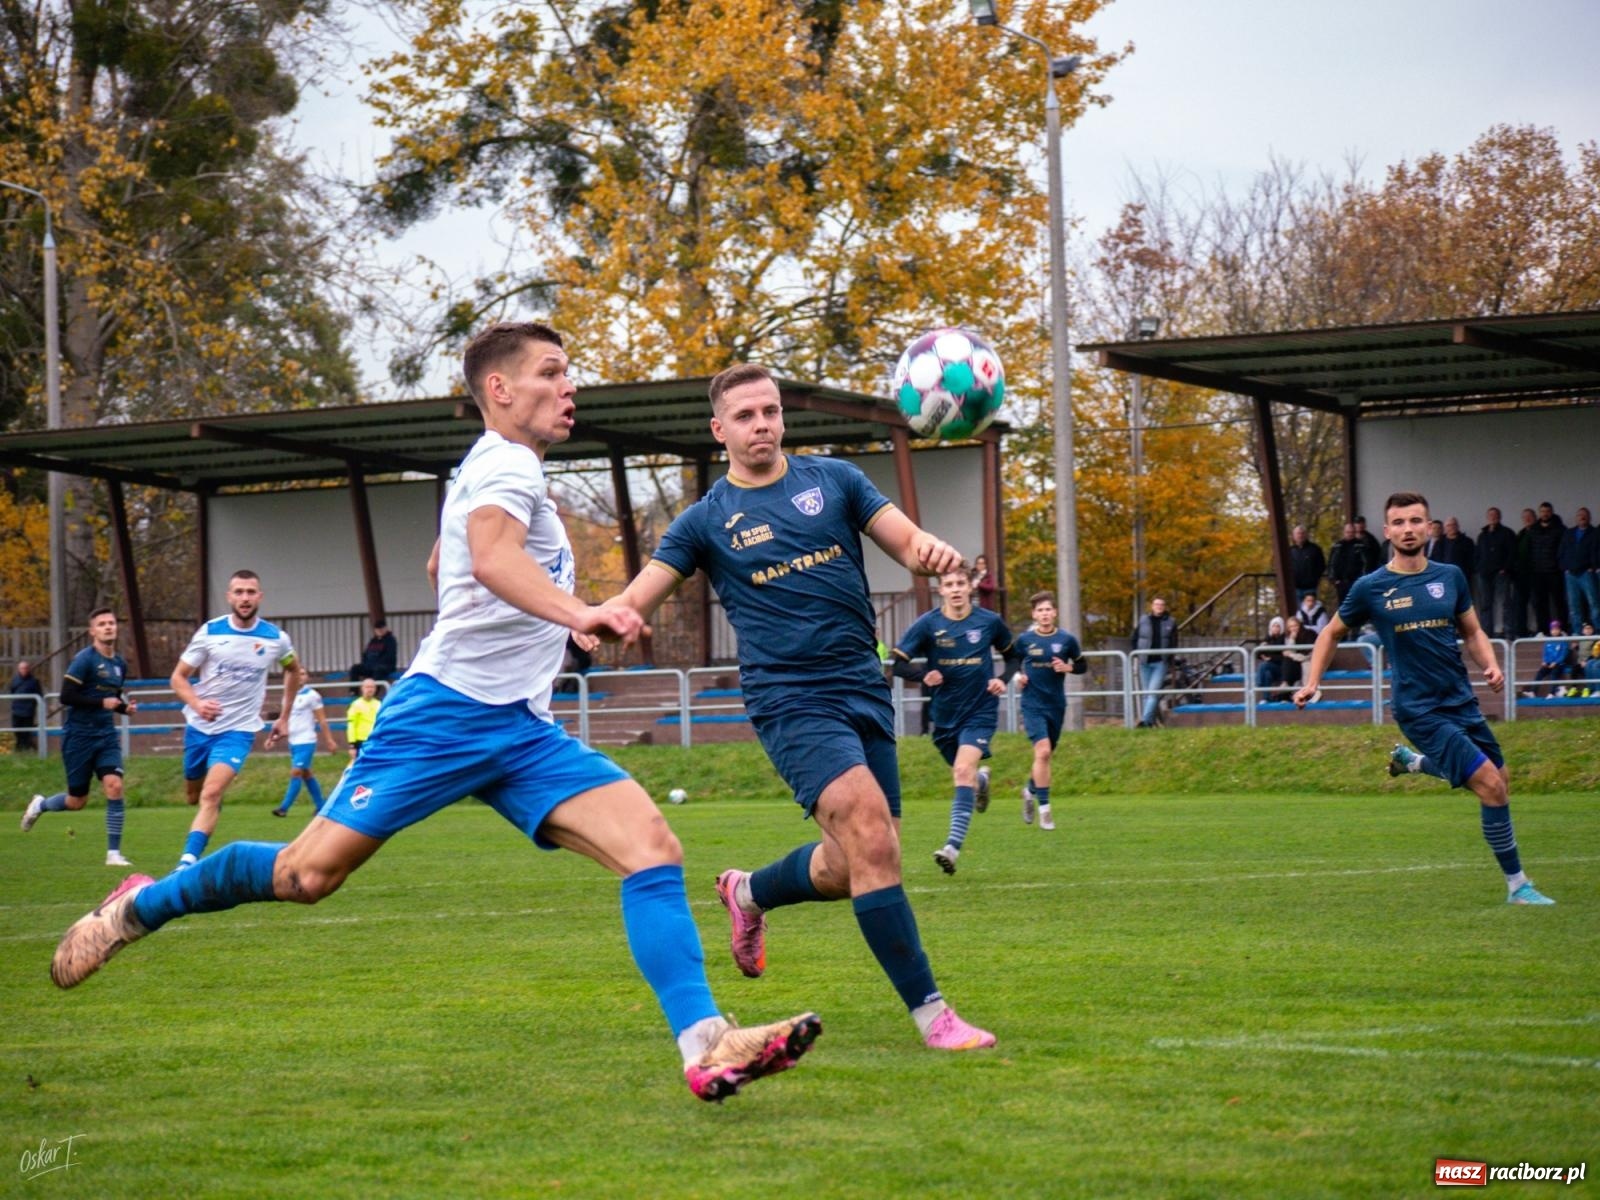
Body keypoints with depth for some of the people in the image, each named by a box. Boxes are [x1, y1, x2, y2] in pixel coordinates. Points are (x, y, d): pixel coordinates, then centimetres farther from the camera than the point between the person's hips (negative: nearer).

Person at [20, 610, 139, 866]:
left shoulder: (119, 664, 9)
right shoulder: (84, 659, -12)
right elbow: (66, 696, -18)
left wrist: (125, 706, 5)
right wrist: (102, 703, -22)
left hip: (107, 735, 5)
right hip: (78, 736, -5)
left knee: (114, 786, -15)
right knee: (77, 801, 3)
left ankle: (114, 853, -9)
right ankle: (40, 804, 37)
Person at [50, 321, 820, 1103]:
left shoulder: (490, 469, 21)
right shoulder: (505, 463, -10)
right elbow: (491, 554, -33)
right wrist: (576, 613, -49)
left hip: (523, 731, 9)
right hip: (446, 712, -9)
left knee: (653, 849, -12)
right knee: (307, 874, -4)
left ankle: (706, 1048, -21)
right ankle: (142, 907, 22)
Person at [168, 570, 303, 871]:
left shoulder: (276, 638, -5)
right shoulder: (210, 632, -8)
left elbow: (293, 671, 17)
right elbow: (179, 677, -4)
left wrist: (284, 717, 17)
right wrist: (197, 703, -24)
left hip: (238, 730, -2)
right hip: (200, 726, 2)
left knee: (211, 795, -22)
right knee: (194, 795, 17)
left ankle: (187, 863, -25)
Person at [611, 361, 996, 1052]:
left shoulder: (833, 479, 10)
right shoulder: (707, 520, 3)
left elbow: (906, 542, 5)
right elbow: (636, 601, -2)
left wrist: (933, 551, -20)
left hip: (864, 688, 4)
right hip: (790, 700, -4)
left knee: (853, 868, 8)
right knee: (871, 835, -22)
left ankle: (749, 893, 40)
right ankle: (930, 1013, -17)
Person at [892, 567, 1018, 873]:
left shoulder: (990, 622, -5)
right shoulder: (927, 624, -7)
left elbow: (1012, 655, 12)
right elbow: (899, 664, -7)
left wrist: (1003, 679, -8)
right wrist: (924, 675, -26)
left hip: (980, 710, -2)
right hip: (944, 713, 2)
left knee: (964, 770, -22)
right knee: (963, 775, 16)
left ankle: (953, 847, -28)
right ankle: (981, 779, 56)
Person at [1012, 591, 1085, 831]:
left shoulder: (1066, 639, -1)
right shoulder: (1024, 640, -3)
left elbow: (1083, 665, 9)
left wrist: (1067, 667, -10)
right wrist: (1018, 676, -6)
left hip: (1057, 705, 3)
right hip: (1032, 704, -3)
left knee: (1045, 754, 14)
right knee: (1042, 751, -19)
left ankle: (1030, 791, 44)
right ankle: (1044, 809, -13)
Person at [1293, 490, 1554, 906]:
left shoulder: (1450, 576, 4)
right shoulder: (1371, 588, -5)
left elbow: (1472, 632, 15)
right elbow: (1332, 633, 10)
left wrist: (1490, 665, -4)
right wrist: (1312, 683, 0)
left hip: (1461, 701, 5)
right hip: (1420, 710, -5)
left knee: (1500, 785, 16)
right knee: (1491, 785, -16)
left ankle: (1412, 760, 37)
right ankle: (1517, 885, -4)